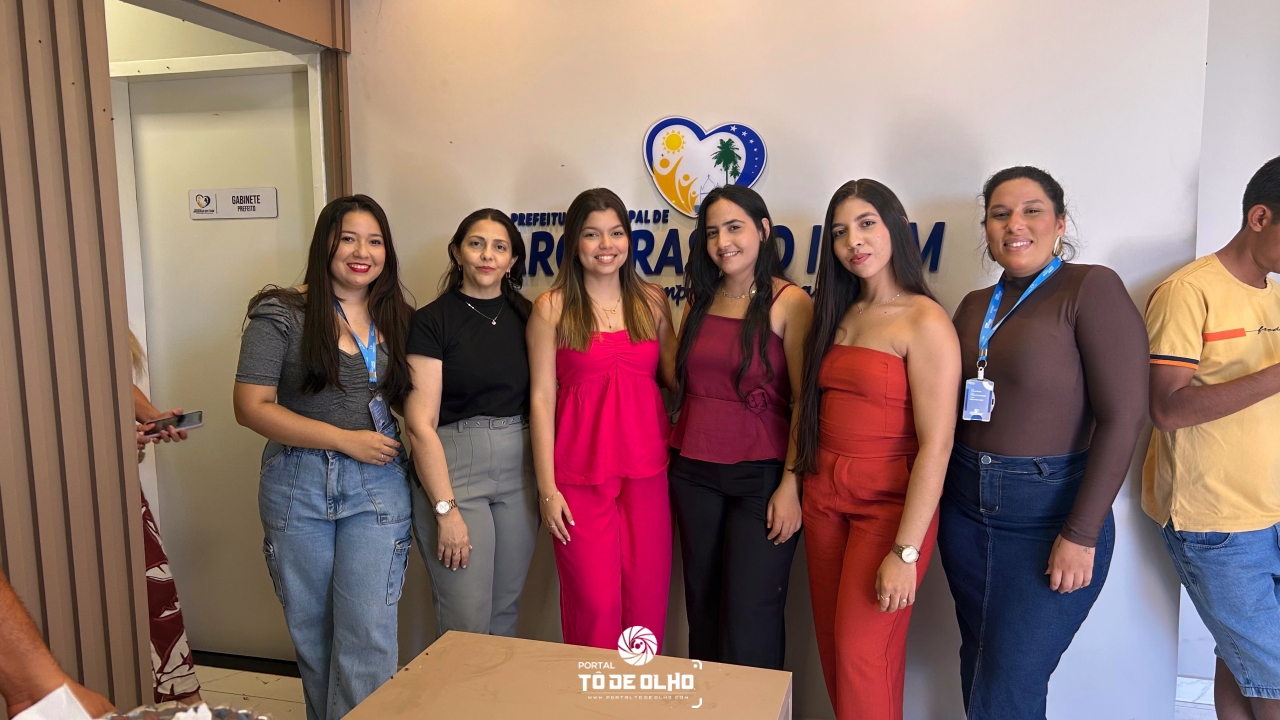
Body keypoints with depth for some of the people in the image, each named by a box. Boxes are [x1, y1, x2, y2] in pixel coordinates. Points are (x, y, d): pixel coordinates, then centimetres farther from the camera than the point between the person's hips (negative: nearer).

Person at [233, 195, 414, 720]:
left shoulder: (396, 319, 7)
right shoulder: (282, 315, -5)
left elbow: (410, 400, 17)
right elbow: (252, 407, -10)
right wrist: (346, 439, -15)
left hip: (377, 485, 1)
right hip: (298, 485, -1)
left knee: (367, 633, -2)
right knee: (310, 631, 14)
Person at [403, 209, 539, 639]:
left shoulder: (526, 316, 7)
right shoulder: (432, 321, -6)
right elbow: (420, 423, -10)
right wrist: (445, 508, -14)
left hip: (520, 471, 4)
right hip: (453, 469, -4)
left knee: (506, 614, 14)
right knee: (467, 624, 0)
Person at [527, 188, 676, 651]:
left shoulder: (652, 300, 9)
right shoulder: (552, 308, 0)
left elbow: (674, 377, 16)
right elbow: (542, 398, -2)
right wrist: (547, 487, -5)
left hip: (647, 470, 3)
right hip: (581, 475, -2)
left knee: (647, 599, 6)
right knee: (595, 603, 1)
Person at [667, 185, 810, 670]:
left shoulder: (790, 302, -7)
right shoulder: (700, 301, 10)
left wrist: (791, 483, -14)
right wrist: (679, 454, 8)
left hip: (762, 475, -5)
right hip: (694, 473, 5)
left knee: (749, 618, -1)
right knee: (702, 608, 14)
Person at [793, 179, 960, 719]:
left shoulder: (924, 321, -12)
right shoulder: (840, 314, 9)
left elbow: (936, 444, -18)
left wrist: (906, 551, -20)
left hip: (890, 504, -6)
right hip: (825, 498, 6)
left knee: (861, 654, -2)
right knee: (833, 649, 13)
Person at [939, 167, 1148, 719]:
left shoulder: (1092, 288, -9)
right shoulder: (975, 306, 10)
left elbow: (1123, 416, -14)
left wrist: (1081, 535, -16)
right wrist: (937, 501, 6)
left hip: (1051, 511, -6)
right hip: (966, 505, 6)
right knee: (978, 664, 17)